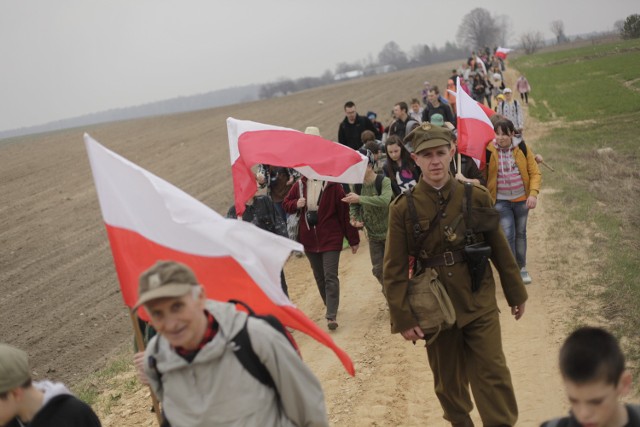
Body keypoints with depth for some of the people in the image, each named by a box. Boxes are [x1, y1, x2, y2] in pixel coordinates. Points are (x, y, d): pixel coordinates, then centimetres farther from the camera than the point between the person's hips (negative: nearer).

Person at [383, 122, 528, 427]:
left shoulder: (476, 196, -4)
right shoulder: (403, 208, -8)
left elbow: (500, 249, 5)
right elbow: (394, 270, -5)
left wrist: (516, 294, 11)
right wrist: (402, 319, -8)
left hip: (479, 302, 0)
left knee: (493, 374, -2)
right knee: (448, 379, 14)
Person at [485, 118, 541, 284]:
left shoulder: (522, 148, -7)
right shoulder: (489, 151, -11)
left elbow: (535, 172, -4)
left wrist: (533, 193, -16)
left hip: (521, 199, 2)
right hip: (501, 201, -2)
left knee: (520, 233, 15)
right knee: (508, 235, -9)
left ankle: (521, 268, 32)